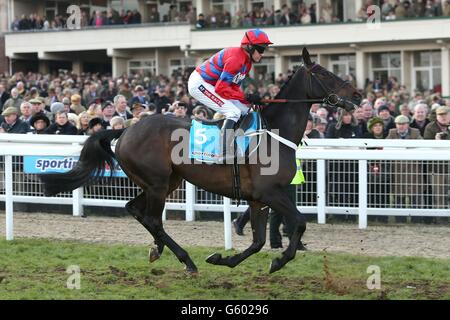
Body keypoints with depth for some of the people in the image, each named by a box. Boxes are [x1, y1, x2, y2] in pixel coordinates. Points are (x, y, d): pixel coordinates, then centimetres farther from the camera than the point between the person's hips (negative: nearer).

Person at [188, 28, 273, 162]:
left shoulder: (247, 61, 7)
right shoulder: (236, 58, -25)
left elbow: (233, 86, 7)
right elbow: (221, 88, -27)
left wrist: (253, 100, -7)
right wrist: (246, 97, -25)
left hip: (210, 85, 11)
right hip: (199, 84, -11)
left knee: (244, 111, 9)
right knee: (234, 112, -21)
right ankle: (224, 155, -29)